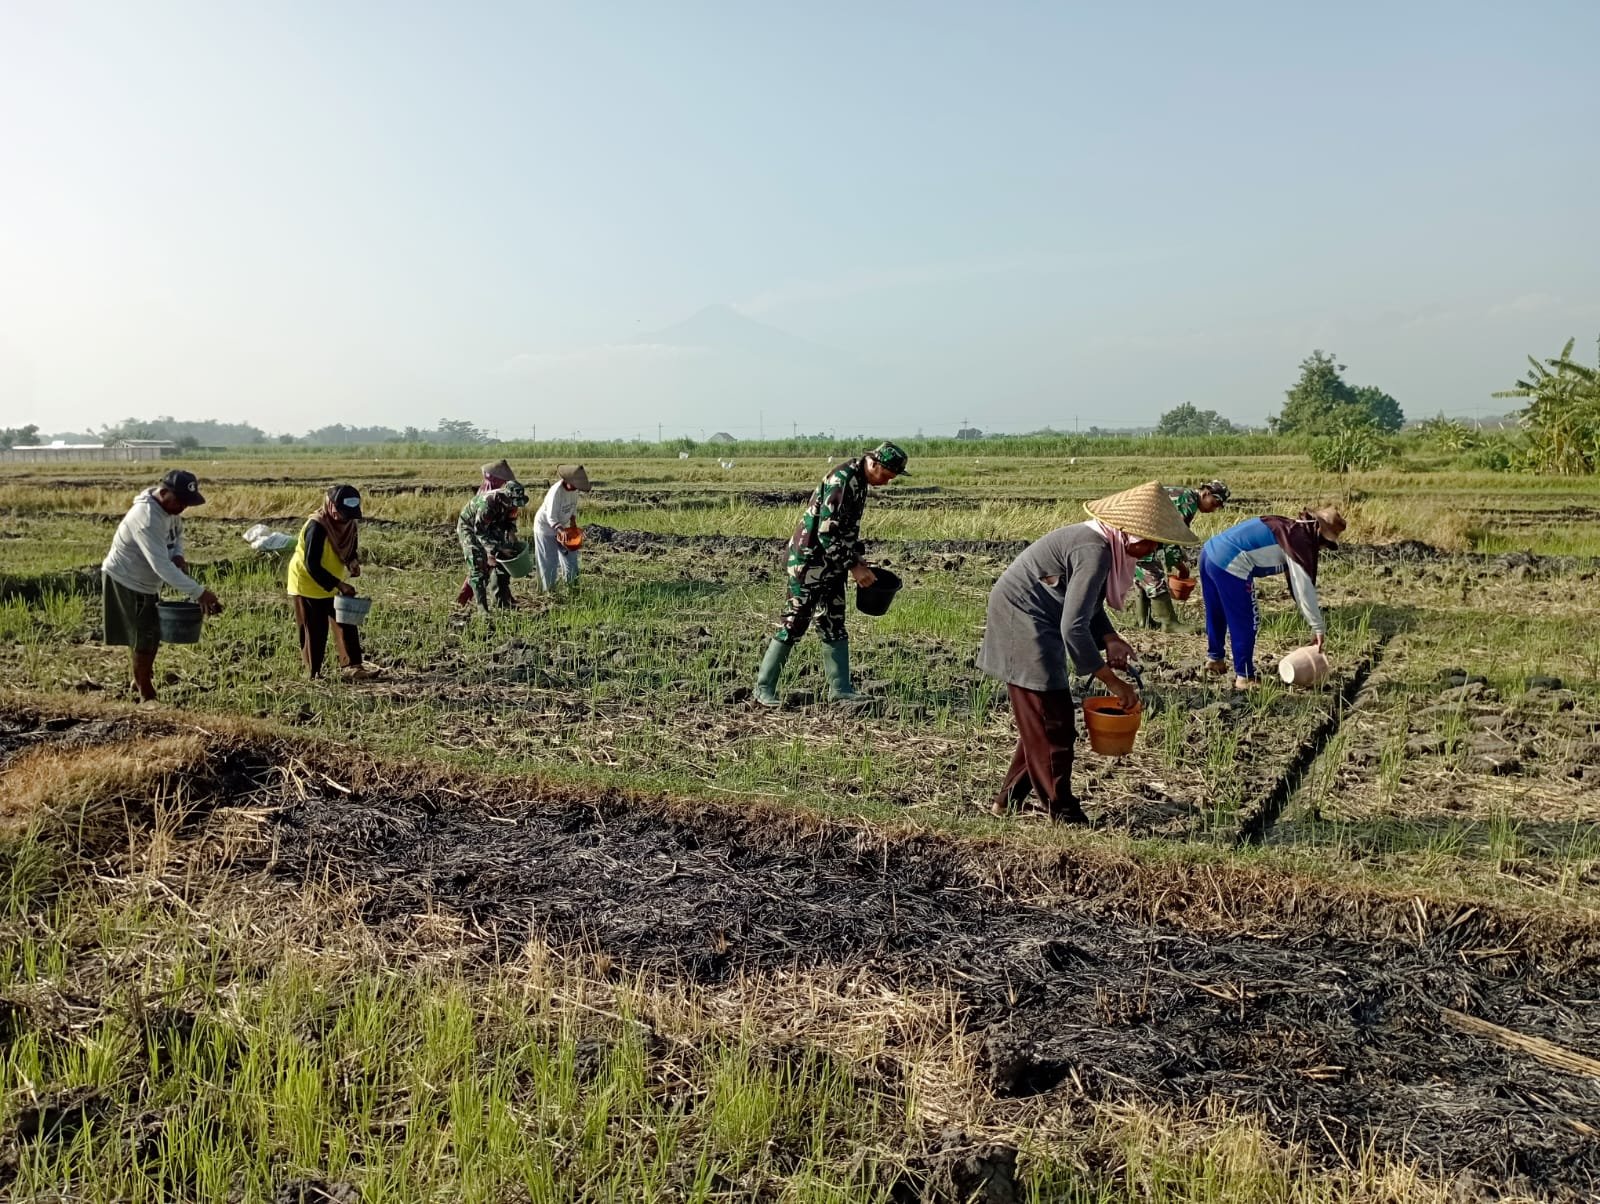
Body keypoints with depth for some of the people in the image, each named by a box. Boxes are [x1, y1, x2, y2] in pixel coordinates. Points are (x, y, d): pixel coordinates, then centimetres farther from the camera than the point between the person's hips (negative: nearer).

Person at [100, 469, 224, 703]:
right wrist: (199, 593, -43)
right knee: (144, 637, -1)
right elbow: (162, 566, -39)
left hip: (146, 581, 9)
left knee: (154, 633, 18)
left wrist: (178, 556, -11)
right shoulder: (146, 519, -34)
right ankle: (146, 695, 13)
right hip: (125, 581, -9)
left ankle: (140, 679, 38)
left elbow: (177, 535, 13)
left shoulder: (170, 508, -6)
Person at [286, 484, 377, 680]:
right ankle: (314, 675, 14)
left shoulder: (348, 523, -7)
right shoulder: (317, 526, -30)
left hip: (333, 585, 7)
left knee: (347, 625, 4)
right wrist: (339, 585, -33)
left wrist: (353, 561, -13)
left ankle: (353, 667, 8)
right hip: (308, 585, -7)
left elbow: (351, 547, 10)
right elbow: (312, 566, -31)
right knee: (314, 632, 2)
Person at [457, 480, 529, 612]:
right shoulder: (487, 502, -40)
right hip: (470, 527, -7)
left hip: (490, 527, 7)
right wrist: (499, 548, -35)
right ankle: (481, 607, -12)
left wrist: (511, 533, -13)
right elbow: (480, 531, -34)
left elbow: (511, 518, 4)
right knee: (478, 566, -14)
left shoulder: (511, 502, -18)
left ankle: (502, 601, 13)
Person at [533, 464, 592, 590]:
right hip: (546, 528, -7)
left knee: (570, 556, 12)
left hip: (561, 526, 7)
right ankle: (549, 590, 13)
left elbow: (573, 506, 6)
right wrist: (561, 531, -44)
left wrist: (573, 523, -4)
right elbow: (551, 518, -32)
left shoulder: (574, 489, -11)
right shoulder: (556, 491, -32)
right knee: (549, 561, 0)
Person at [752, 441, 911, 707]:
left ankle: (840, 689, 15)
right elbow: (827, 533, -26)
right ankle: (764, 688, 6)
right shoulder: (841, 481, -23)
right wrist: (853, 567, -21)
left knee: (834, 627, 10)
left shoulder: (859, 480, 8)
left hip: (831, 563, 10)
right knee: (794, 623, -3)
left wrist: (858, 559, 13)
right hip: (809, 562, -10)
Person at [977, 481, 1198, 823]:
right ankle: (1061, 811, 8)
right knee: (1053, 723, -3)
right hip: (1023, 625, -11)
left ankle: (1009, 800, 27)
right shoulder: (1094, 552, -26)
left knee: (1039, 720, 18)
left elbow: (1089, 605, 14)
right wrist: (1111, 680, -23)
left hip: (1034, 623, 11)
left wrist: (1110, 639, -4)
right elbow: (1074, 627, -29)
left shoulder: (1101, 543, 4)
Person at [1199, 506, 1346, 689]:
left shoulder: (1290, 528, 20)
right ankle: (1244, 677, 10)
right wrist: (1318, 627, -3)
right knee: (1244, 624, 3)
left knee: (1216, 615, 27)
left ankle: (1214, 658, 45)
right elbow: (1305, 587, -9)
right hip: (1229, 564, -10)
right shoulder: (1300, 541, -7)